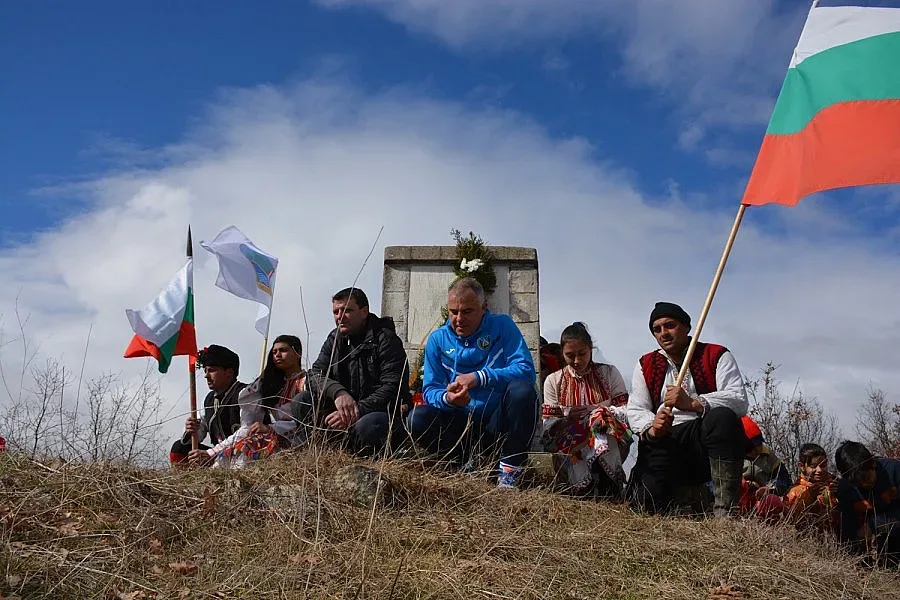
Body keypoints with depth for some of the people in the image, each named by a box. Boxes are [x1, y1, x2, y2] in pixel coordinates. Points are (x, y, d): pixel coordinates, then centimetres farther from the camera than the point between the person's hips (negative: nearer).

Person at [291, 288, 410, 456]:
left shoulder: (385, 339, -9)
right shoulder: (335, 338, 11)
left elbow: (393, 387, -19)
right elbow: (314, 375, 0)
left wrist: (357, 411, -30)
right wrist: (338, 392, -24)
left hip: (383, 411, -6)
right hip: (345, 409, 6)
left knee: (366, 428, -40)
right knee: (301, 402, -14)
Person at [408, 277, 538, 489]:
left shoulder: (502, 326, -2)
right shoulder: (438, 339, 3)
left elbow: (526, 370, -16)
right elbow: (430, 390, -1)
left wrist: (479, 378, -27)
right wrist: (446, 398, -27)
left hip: (499, 423, -1)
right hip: (462, 425, 2)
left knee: (522, 389, -31)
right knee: (418, 418, -25)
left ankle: (510, 469, -15)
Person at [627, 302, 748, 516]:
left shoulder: (716, 356, 6)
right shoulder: (646, 365, 17)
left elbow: (739, 401, -10)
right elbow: (636, 411, 7)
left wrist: (692, 403, -26)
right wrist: (651, 429, -18)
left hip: (708, 439, -2)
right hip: (664, 444, 2)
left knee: (722, 416, -36)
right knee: (646, 504, -22)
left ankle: (724, 510, -32)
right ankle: (685, 493, 15)